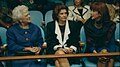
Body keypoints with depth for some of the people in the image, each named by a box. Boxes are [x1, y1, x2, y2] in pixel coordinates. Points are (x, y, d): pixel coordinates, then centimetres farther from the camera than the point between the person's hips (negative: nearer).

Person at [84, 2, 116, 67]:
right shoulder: (88, 24, 0)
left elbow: (112, 42, -1)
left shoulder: (110, 25, 0)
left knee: (111, 59, -32)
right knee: (102, 59, -32)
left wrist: (106, 50, -22)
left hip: (106, 51, 1)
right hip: (92, 52, -1)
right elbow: (89, 41, -3)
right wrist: (94, 51, -21)